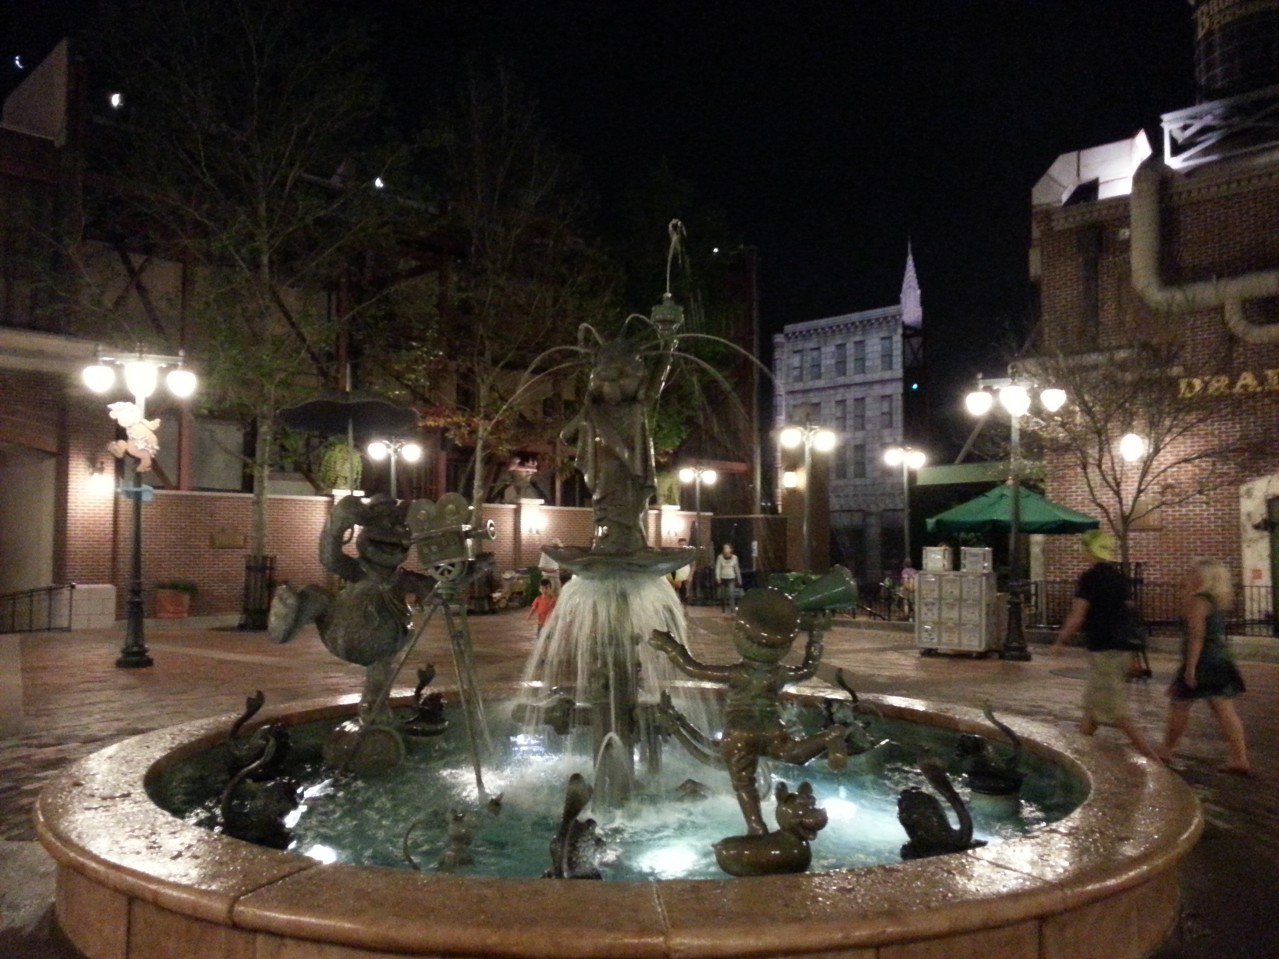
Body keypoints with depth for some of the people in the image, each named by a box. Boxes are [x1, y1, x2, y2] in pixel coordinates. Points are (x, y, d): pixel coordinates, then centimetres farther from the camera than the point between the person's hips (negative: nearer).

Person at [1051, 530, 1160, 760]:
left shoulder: (1090, 578, -13)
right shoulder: (1120, 577, 10)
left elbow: (1077, 618, -14)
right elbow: (1125, 611, 18)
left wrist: (1060, 642, -1)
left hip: (1103, 651, -9)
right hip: (1121, 648, 9)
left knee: (1117, 715, -6)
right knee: (1092, 705, 18)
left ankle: (1153, 758, -10)